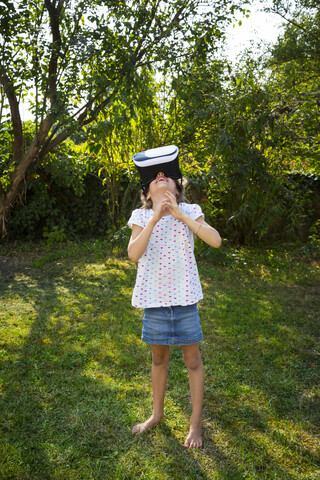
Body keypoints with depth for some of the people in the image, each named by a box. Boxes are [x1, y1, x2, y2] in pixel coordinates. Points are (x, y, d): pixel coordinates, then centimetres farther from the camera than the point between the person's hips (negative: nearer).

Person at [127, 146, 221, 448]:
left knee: (192, 360, 10)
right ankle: (157, 414, 41)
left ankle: (196, 423, 30)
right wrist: (155, 218, -23)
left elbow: (215, 240, -18)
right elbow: (133, 254, -17)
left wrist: (179, 214, -21)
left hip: (185, 298, -1)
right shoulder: (140, 216, -2)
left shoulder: (189, 212, -3)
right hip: (153, 298, 1)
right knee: (159, 358, 18)